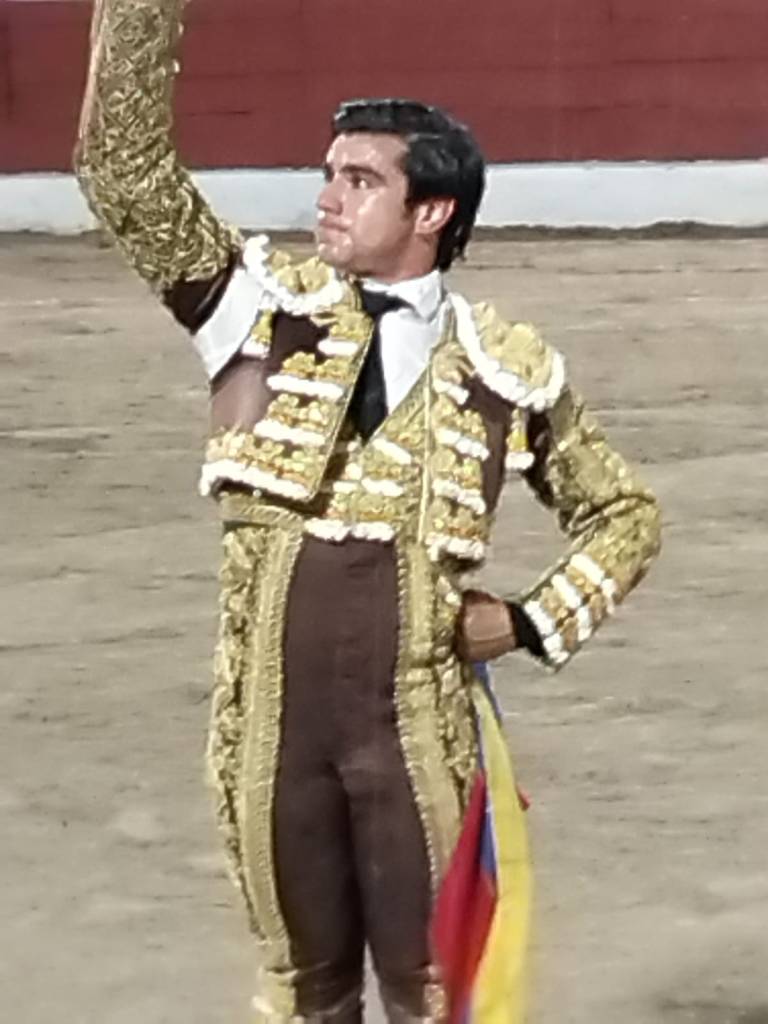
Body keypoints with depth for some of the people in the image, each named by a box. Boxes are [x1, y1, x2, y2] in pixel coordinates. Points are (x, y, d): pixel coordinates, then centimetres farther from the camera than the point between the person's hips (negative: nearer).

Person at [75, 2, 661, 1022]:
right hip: (273, 713, 1)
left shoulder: (508, 369, 1)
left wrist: (536, 621, 0)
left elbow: (624, 511, 13)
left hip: (419, 721, -1)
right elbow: (126, 167, -9)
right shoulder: (266, 306, 1)